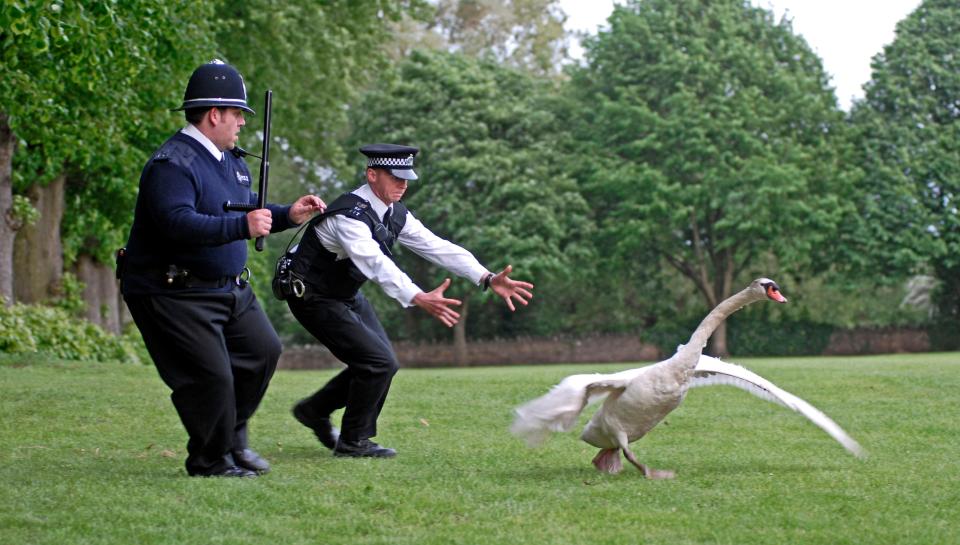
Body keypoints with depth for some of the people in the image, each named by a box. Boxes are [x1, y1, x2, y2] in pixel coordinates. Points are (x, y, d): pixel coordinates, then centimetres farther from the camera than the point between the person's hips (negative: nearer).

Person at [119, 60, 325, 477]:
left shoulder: (231, 160, 13)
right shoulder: (173, 163, -21)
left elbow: (250, 211, 25)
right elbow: (177, 222, -35)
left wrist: (288, 215, 7)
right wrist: (242, 226, -41)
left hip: (228, 287, 10)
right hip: (173, 294, -10)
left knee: (263, 350, 14)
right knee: (211, 376, -12)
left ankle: (233, 439, 30)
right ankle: (210, 460, 8)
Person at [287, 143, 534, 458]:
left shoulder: (395, 214, -2)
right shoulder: (350, 216, -30)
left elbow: (436, 247, -8)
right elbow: (376, 264, -44)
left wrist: (488, 279, -19)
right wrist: (419, 299, -58)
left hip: (346, 295, 9)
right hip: (313, 298, -9)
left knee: (381, 362, 10)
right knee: (378, 362, -15)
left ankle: (314, 410, 27)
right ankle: (353, 442, 1)